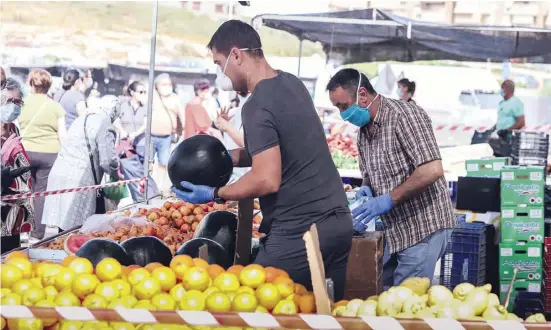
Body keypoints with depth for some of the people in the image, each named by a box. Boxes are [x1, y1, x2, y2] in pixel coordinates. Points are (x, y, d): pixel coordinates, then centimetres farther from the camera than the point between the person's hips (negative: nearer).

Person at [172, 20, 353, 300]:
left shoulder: (257, 107, -15)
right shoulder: (293, 83, 11)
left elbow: (268, 180, -20)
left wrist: (215, 194, -8)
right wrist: (229, 157, 17)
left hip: (298, 233, -8)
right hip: (338, 222, 8)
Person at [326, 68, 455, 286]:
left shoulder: (404, 115, -16)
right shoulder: (364, 131, 11)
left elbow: (432, 170, -24)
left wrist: (389, 199, -22)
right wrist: (366, 188, 1)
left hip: (423, 229, -8)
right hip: (394, 231, 9)